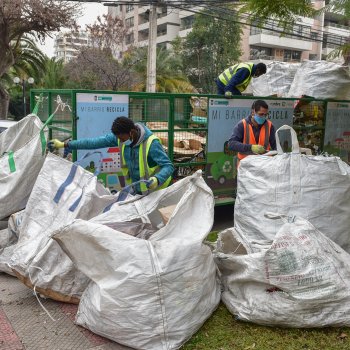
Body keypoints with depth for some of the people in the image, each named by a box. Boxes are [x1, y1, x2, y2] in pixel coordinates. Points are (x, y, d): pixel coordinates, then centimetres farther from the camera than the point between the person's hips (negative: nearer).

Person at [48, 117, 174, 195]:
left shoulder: (151, 143, -26)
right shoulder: (120, 137, -8)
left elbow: (168, 166, -26)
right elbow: (96, 142, -7)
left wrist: (157, 180, -47)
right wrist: (65, 145, -9)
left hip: (153, 192, -6)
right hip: (135, 190, 6)